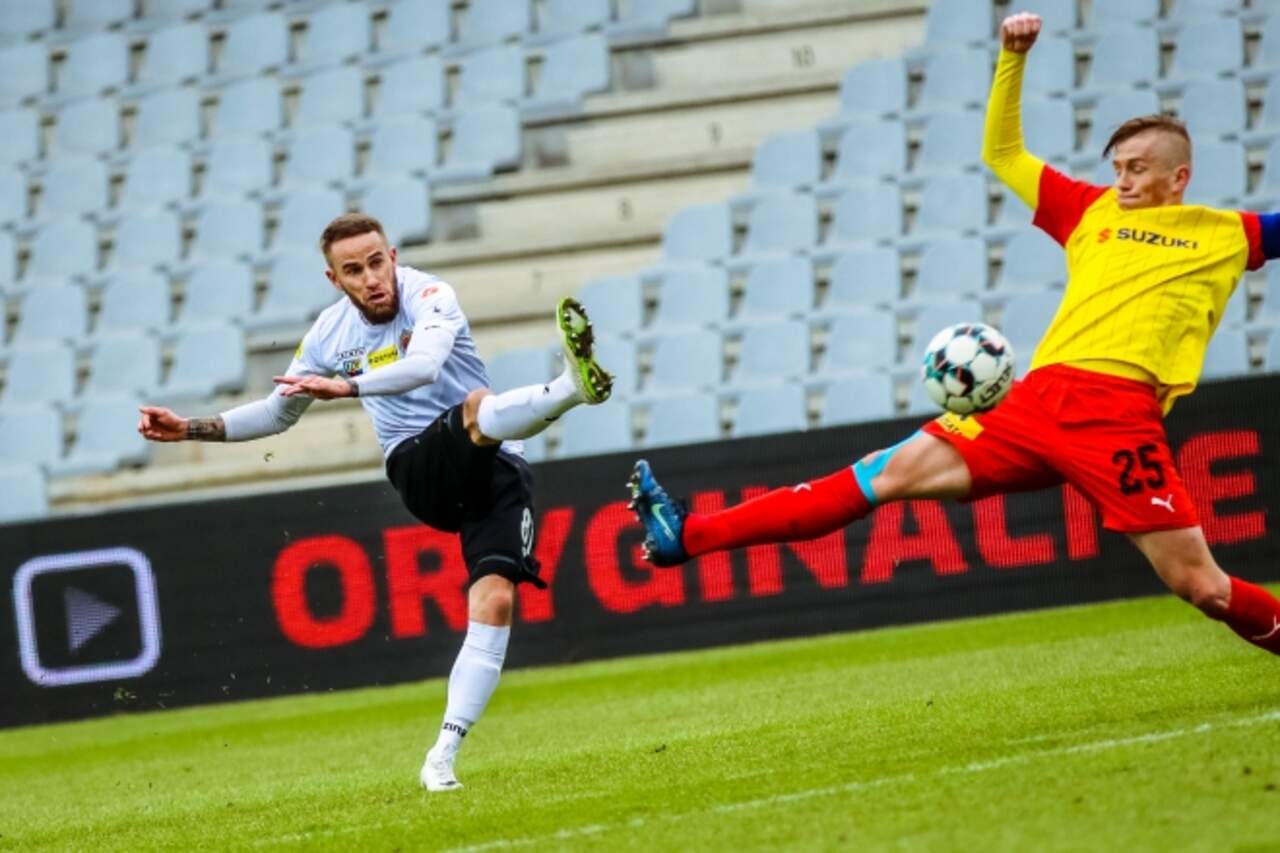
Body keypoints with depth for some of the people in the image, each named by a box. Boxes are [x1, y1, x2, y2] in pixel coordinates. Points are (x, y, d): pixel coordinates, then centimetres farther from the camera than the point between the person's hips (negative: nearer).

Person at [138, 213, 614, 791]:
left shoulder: (429, 296, -10)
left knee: (495, 601, -20)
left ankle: (444, 754, -22)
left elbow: (425, 365, -32)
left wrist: (346, 386, -42)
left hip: (493, 470, -2)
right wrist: (192, 429, 14)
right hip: (421, 470, 2)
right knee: (477, 406, -30)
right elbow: (278, 413, 22)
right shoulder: (330, 333, 5)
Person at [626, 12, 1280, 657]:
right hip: (1039, 399, 4)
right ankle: (690, 535, -5)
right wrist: (1013, 59, 21)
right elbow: (1002, 152, 29)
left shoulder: (1227, 235, 12)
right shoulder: (1092, 211, 22)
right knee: (894, 471, -2)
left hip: (1117, 418, -3)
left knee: (1202, 587, -12)